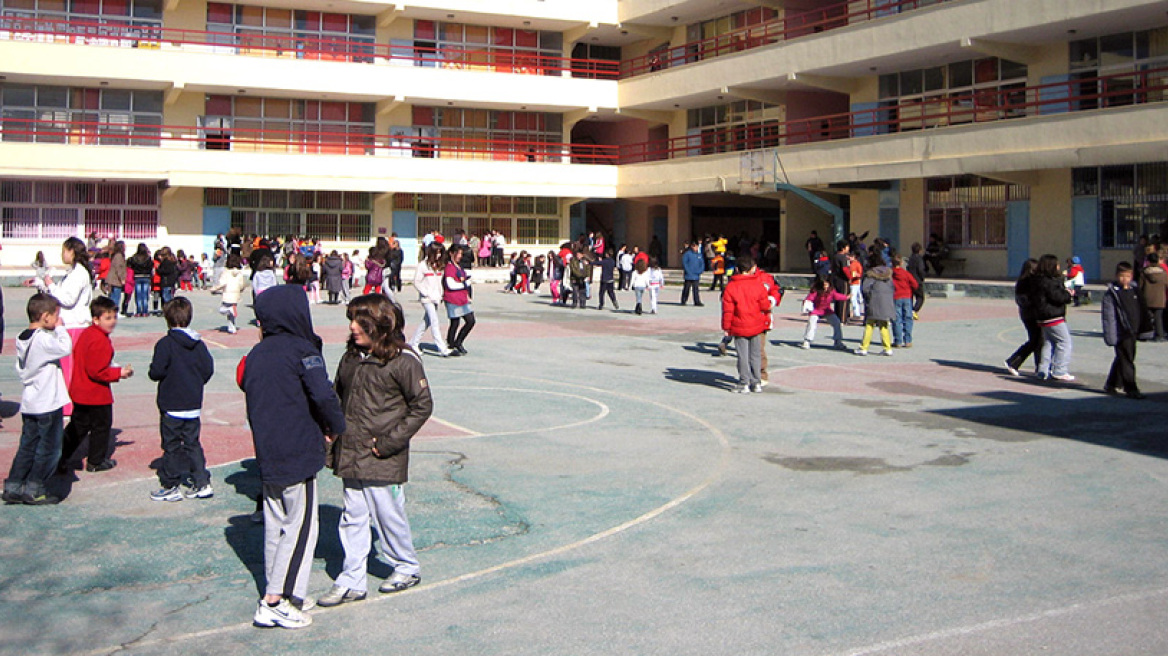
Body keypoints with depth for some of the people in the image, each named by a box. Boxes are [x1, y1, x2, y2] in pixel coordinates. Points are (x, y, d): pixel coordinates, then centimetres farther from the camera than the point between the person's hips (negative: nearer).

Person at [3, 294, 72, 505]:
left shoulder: (21, 339, 9)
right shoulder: (43, 339, -19)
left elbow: (20, 368, 15)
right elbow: (65, 348, -19)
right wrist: (60, 328, -8)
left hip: (29, 404, 8)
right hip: (48, 404, -8)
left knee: (27, 446, 15)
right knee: (49, 448, 2)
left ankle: (13, 487, 17)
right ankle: (33, 490, 6)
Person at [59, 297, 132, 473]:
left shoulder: (85, 334, 8)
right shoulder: (100, 341, -23)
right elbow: (97, 371, -26)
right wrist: (119, 373, -15)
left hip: (79, 391, 9)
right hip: (97, 395, -9)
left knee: (78, 426, 17)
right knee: (101, 426, 8)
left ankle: (62, 459, 19)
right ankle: (96, 462, 19)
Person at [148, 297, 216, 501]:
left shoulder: (165, 344, -14)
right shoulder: (199, 344, 2)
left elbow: (156, 371, -18)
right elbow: (208, 369, 3)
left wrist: (152, 373, 4)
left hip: (171, 406, -5)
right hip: (194, 405, 5)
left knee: (171, 446, 4)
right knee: (192, 444, 14)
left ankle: (170, 487, 11)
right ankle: (202, 483, 12)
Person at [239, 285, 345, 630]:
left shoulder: (256, 354, 9)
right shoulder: (301, 350, -13)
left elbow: (246, 385, 12)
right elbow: (323, 395, -22)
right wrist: (334, 427, -4)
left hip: (267, 453, 7)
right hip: (298, 454, -7)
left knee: (275, 524, 16)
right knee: (301, 526, 0)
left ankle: (274, 594, 23)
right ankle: (274, 602, 0)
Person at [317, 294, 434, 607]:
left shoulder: (403, 361, -12)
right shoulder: (350, 357, 7)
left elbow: (422, 405, -10)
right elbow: (339, 398, 18)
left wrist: (390, 441, -13)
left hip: (383, 460, -6)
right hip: (351, 457, 6)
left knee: (389, 517, 7)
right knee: (353, 519, 10)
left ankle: (407, 567, 29)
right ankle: (352, 582, 19)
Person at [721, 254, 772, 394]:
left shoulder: (730, 287, -8)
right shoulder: (758, 285, -4)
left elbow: (727, 309, -7)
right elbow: (765, 306, 1)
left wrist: (726, 327, 0)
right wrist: (766, 319, 20)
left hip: (739, 327, -2)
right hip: (756, 326, 2)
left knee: (743, 356, 4)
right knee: (755, 355, 11)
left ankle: (744, 384, 4)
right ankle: (757, 383, 15)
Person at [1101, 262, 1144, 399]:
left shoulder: (1134, 290, 10)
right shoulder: (1111, 293, -10)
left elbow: (1140, 310, 18)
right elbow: (1108, 316, -12)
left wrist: (1140, 330, 15)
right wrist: (1110, 336, -16)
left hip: (1132, 332, 7)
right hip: (1121, 333, -7)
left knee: (1122, 360, 16)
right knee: (1126, 361, -4)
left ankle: (1111, 385, 28)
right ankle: (1131, 389, 0)